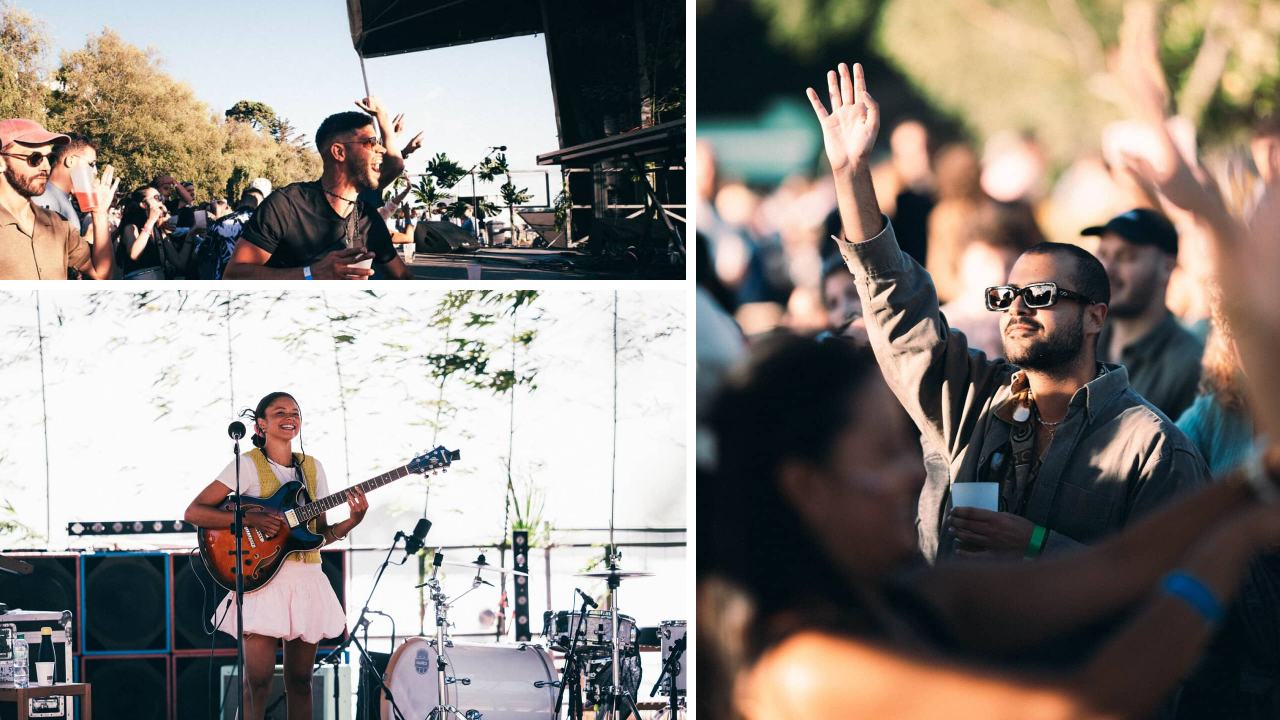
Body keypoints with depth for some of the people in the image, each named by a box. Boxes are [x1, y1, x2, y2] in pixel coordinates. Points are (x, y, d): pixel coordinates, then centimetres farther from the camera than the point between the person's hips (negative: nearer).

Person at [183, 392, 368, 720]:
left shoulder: (312, 468, 15)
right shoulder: (247, 465, -2)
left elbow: (322, 533, 15)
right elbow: (194, 512, -8)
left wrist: (352, 521, -5)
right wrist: (251, 519, -18)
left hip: (307, 580, 6)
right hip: (263, 580, -5)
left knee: (300, 680, 7)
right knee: (257, 680, -13)